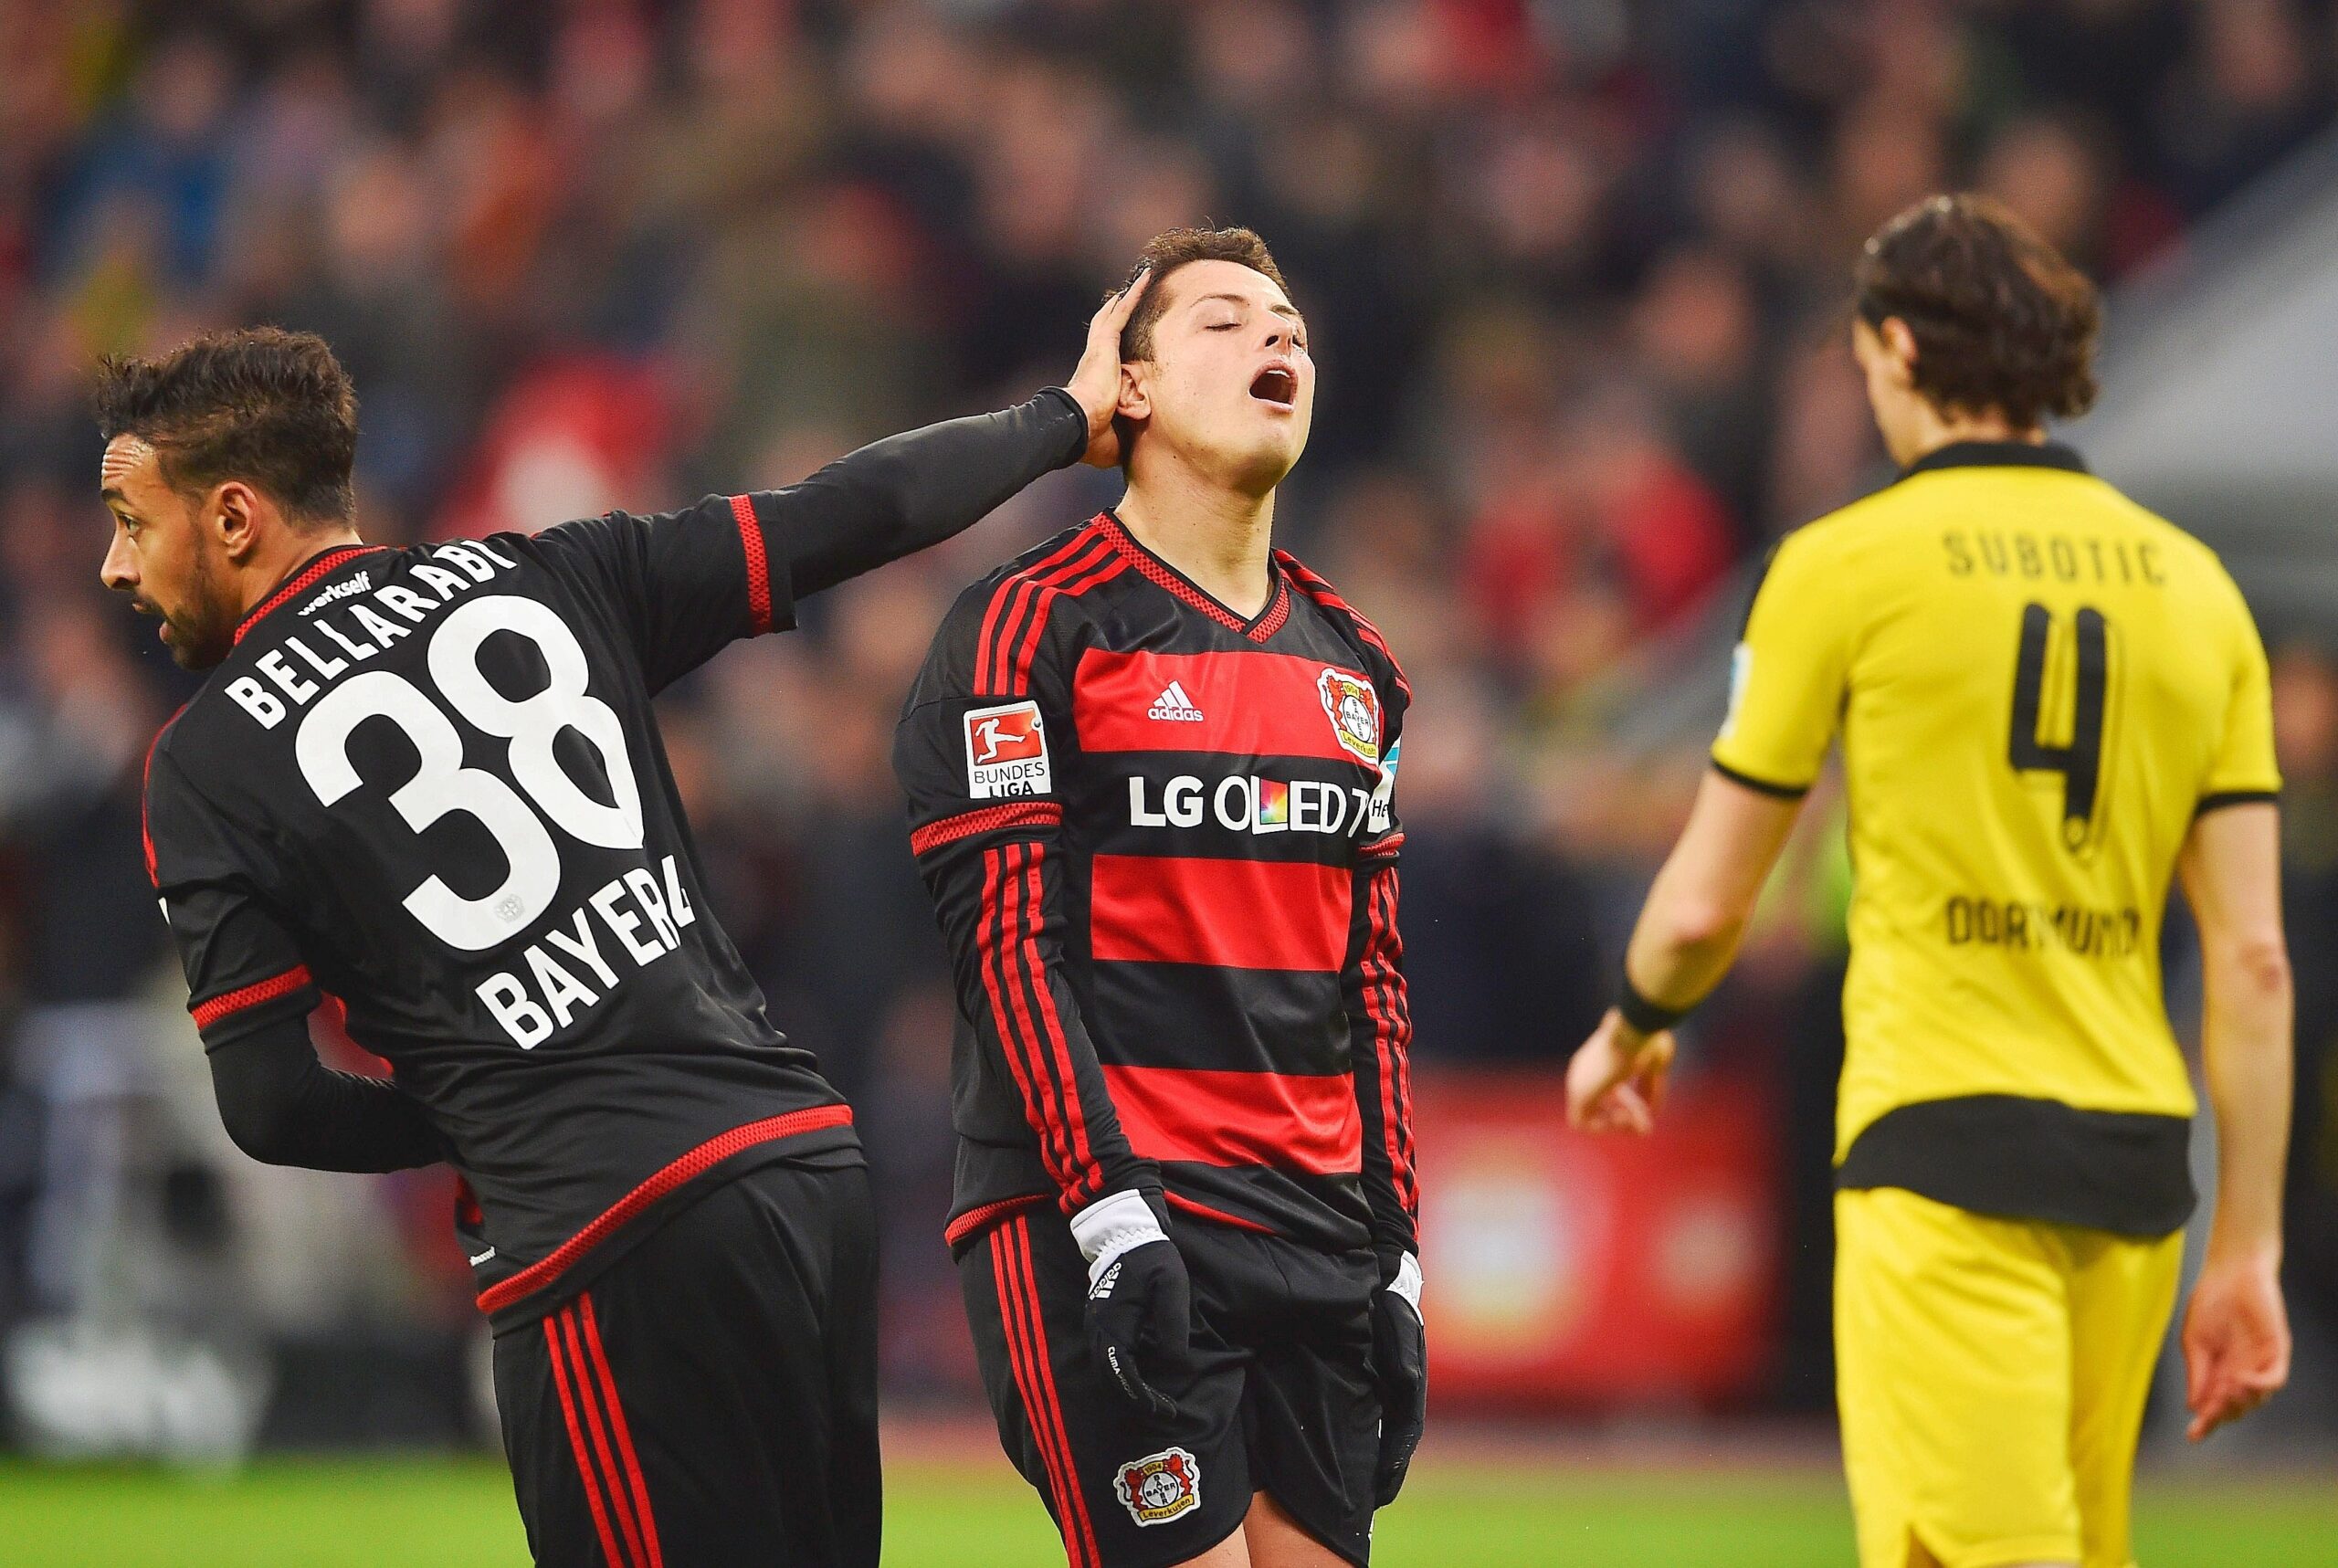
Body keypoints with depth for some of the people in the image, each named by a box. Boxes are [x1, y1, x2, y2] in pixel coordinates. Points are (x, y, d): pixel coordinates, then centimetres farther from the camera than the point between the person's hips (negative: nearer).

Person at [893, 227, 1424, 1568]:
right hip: (1108, 1232, -7)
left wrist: (1397, 1256, 13)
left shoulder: (1354, 667, 18)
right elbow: (1005, 940, -10)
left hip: (1316, 1236, 7)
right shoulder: (1034, 627, -4)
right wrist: (1107, 1209, -18)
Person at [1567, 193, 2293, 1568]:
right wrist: (2250, 1252, 10)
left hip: (1947, 1150, -5)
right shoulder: (2195, 587, 10)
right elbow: (2255, 957, 7)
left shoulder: (1848, 564, -2)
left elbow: (1707, 904, 3)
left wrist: (1629, 1033, 25)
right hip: (2133, 1158, 6)